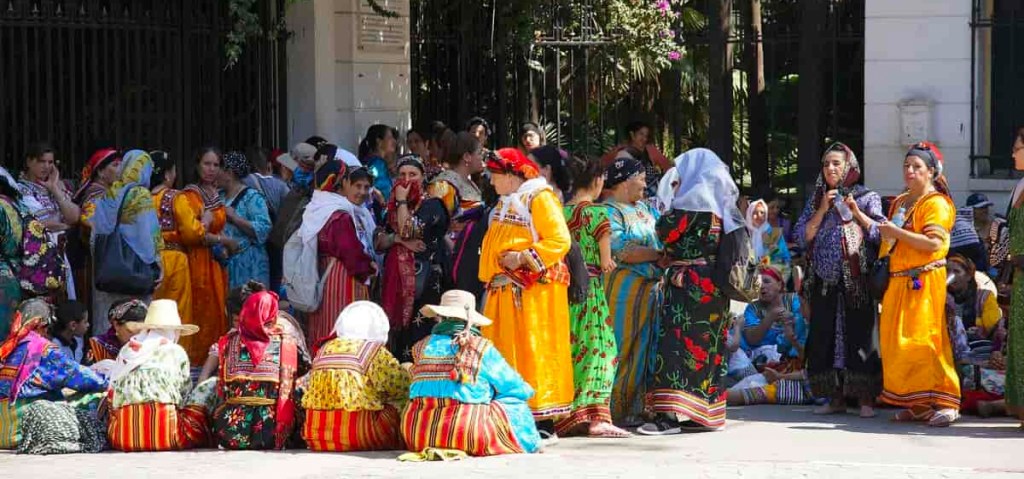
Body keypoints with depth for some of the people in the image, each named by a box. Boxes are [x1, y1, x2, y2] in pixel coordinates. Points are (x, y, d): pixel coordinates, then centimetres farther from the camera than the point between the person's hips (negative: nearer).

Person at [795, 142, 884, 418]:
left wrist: (856, 212, -14)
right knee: (825, 338, 1)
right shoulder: (816, 200, 15)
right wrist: (822, 210, -4)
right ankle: (835, 398, 8)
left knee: (859, 335, -8)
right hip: (824, 281, 4)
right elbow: (803, 237, 6)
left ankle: (865, 398, -4)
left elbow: (882, 235, -4)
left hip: (857, 280, -4)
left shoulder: (866, 198, 6)